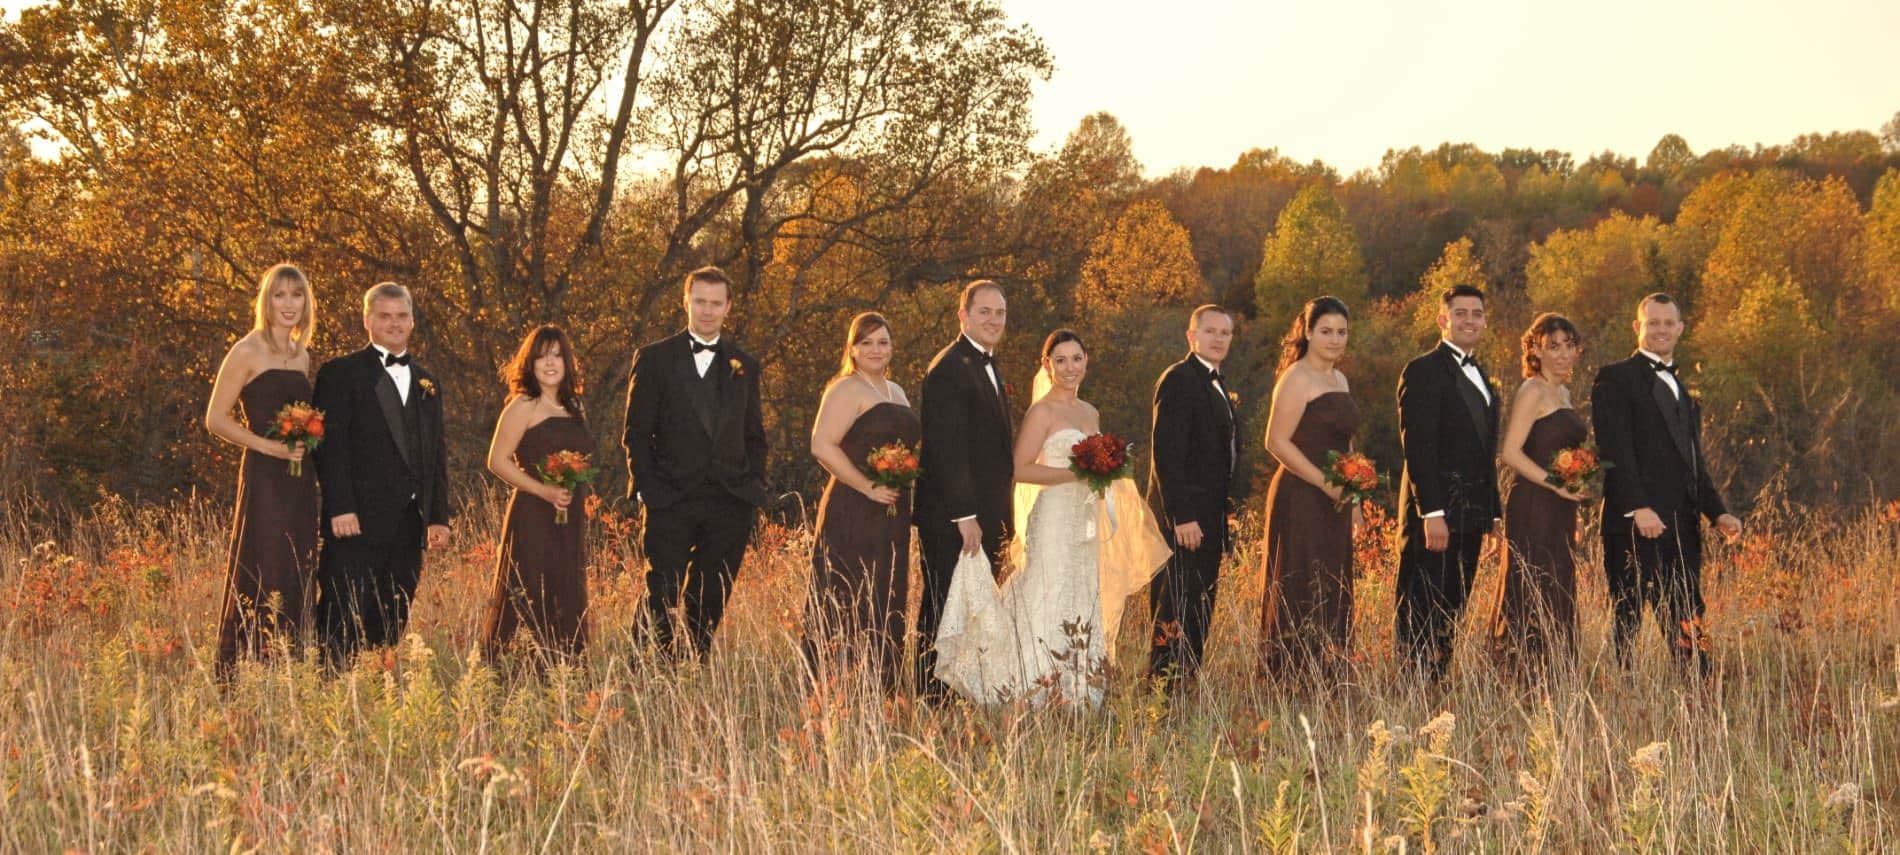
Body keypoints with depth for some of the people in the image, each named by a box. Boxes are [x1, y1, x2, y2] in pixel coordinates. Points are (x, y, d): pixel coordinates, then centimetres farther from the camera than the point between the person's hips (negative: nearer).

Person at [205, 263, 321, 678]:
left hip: (299, 480, 7)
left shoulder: (302, 355, 16)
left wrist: (309, 441, 8)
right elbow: (216, 419, -8)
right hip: (263, 477, -7)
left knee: (294, 579, 7)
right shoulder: (247, 352, -5)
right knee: (260, 577, -9)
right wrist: (268, 446, -16)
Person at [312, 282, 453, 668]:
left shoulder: (427, 383, 20)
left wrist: (439, 516, 11)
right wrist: (340, 507, -17)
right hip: (356, 520, -6)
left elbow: (436, 454, 20)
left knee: (392, 623, 6)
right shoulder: (341, 373, 1)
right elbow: (331, 444, -8)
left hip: (408, 521, 6)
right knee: (341, 620, -8)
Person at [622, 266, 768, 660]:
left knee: (710, 604, 6)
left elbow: (755, 435, 17)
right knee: (660, 599, -5)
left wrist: (754, 488, 5)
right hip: (671, 501, -3)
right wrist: (647, 488, -8)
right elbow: (636, 432, 1)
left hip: (730, 503, 3)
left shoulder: (744, 365, 13)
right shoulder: (655, 358, 3)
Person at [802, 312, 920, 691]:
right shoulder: (847, 390, -7)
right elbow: (821, 446, -19)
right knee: (850, 605, -9)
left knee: (888, 602, 9)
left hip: (891, 515, 9)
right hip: (853, 514, -9)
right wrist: (869, 487, -19)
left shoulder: (896, 393, 19)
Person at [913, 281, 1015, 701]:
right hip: (953, 520, -10)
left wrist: (1001, 519, 20)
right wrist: (965, 516, -22)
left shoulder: (989, 367, 18)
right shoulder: (950, 369, -14)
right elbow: (947, 449, -20)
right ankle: (934, 697, -2)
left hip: (984, 517, 10)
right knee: (944, 616, -5)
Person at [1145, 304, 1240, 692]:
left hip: (1210, 519, 9)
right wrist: (1182, 517, -23)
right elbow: (1166, 453, -18)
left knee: (1200, 617, 9)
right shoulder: (1179, 380, -11)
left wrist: (1226, 515, 17)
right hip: (1185, 519, -9)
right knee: (1174, 616, -8)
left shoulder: (1220, 385, 18)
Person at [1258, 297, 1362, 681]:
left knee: (1333, 592, 9)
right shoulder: (1297, 379, -10)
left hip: (1333, 503, 9)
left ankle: (1325, 675, 13)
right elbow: (1276, 441, -16)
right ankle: (1290, 675, -4)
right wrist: (1325, 483, -20)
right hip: (1301, 501, -9)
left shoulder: (1339, 380, 16)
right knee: (1301, 591, -8)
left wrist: (1352, 498, 18)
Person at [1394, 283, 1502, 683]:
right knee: (1422, 616, -6)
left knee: (1451, 616, 8)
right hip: (1434, 515, -8)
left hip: (1471, 514, 8)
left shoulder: (1482, 378, 19)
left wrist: (1492, 512, 15)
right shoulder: (1423, 372, -8)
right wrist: (1432, 513, -21)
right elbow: (1417, 447, -15)